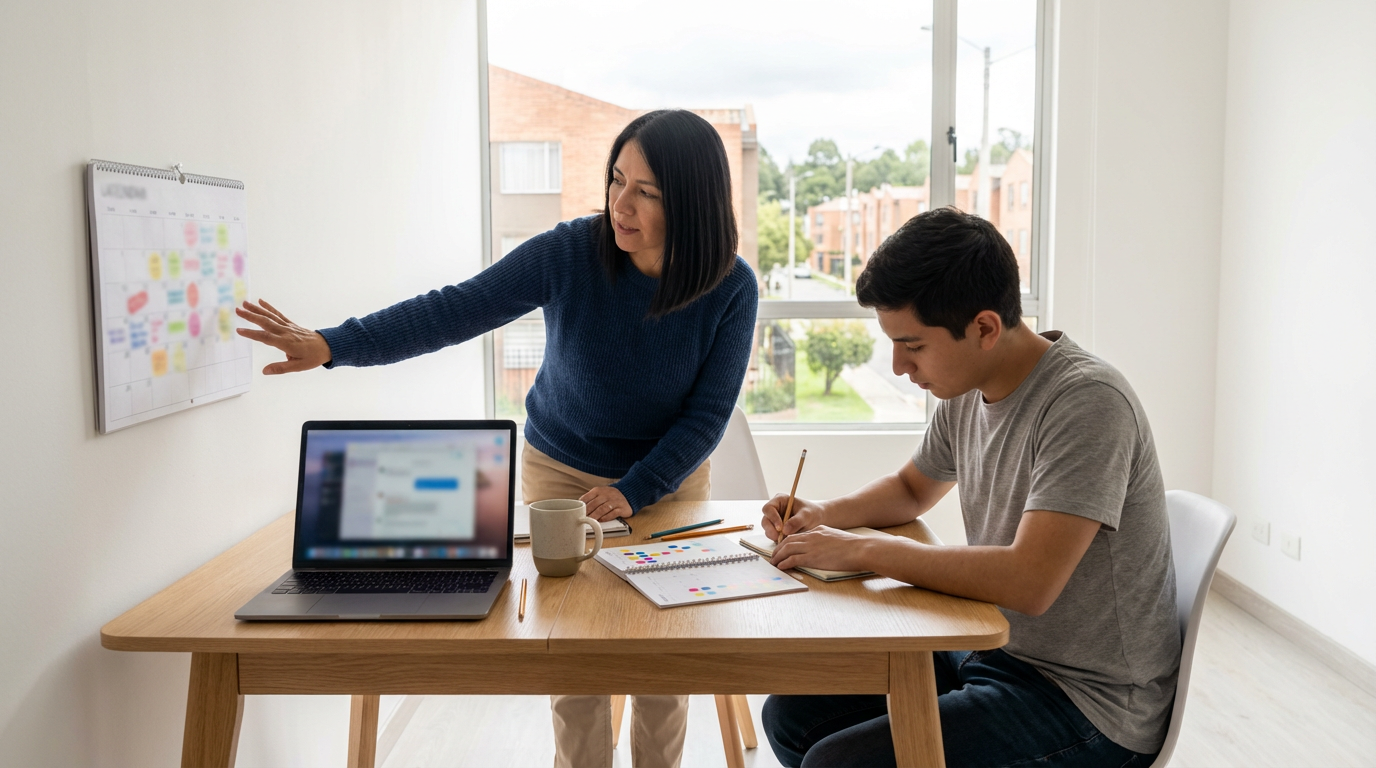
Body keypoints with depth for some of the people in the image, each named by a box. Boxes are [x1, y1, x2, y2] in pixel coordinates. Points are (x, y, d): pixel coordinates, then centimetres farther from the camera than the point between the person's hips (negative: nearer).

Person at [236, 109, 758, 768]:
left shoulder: (731, 287, -19)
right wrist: (333, 345, -34)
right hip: (561, 471, 0)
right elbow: (455, 311, -25)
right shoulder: (569, 253, -21)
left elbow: (708, 411, -15)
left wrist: (634, 491, -25)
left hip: (670, 476, 1)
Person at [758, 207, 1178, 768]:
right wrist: (827, 515, 2)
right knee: (791, 715, 3)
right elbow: (912, 488, 23)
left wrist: (861, 552, -24)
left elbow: (1029, 582, -33)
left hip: (1087, 703, -8)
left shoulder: (1087, 403, -23)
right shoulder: (966, 391, 3)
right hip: (991, 652, 8)